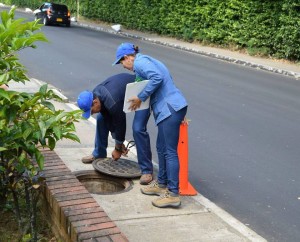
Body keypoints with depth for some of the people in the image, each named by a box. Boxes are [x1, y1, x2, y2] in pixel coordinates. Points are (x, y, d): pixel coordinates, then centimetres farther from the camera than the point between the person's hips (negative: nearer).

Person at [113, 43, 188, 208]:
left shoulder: (140, 62, -6)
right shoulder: (147, 61, 24)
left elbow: (157, 78, -22)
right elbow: (166, 79, 22)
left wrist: (140, 98, -13)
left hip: (170, 108, -10)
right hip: (168, 109, 10)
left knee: (170, 151, -9)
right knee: (161, 148, 19)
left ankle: (173, 194, -7)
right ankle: (162, 184, 30)